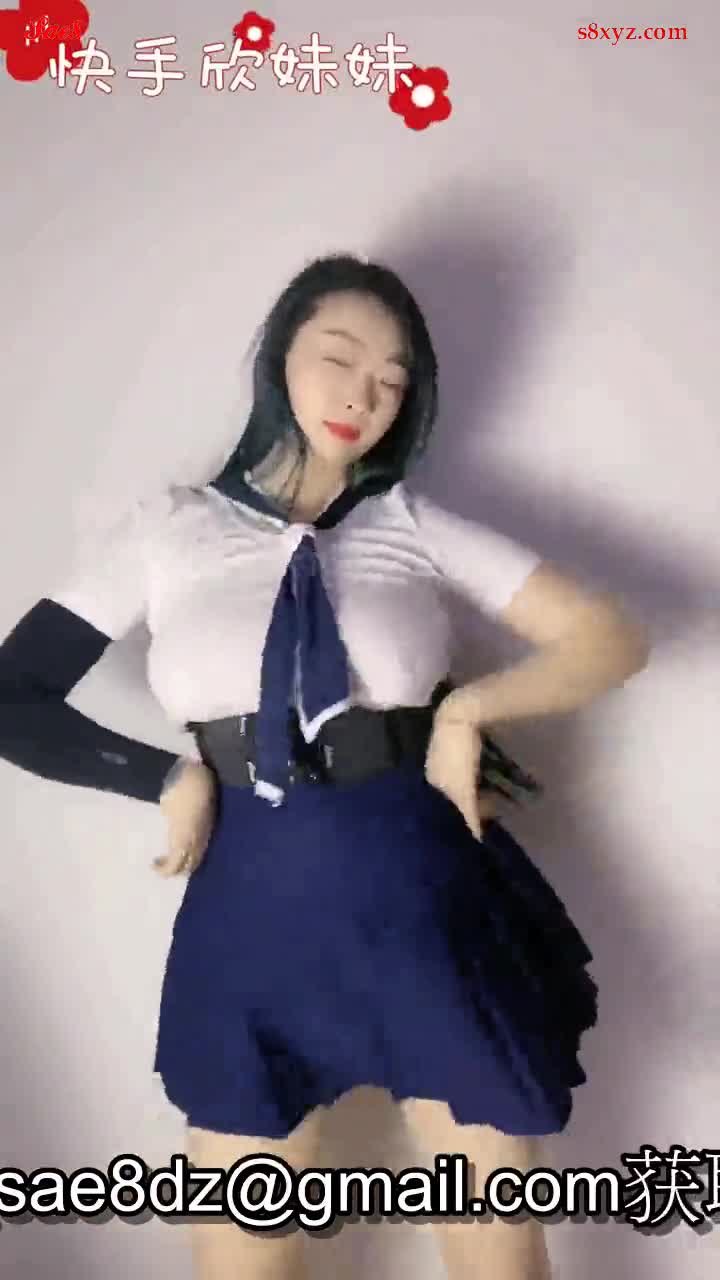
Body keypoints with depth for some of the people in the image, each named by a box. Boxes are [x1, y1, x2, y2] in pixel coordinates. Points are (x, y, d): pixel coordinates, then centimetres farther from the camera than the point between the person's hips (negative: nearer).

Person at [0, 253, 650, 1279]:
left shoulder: (419, 528, 3)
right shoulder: (169, 529, 2)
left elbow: (611, 638, 3)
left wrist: (468, 707, -8)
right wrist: (170, 778, -4)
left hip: (426, 899, 0)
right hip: (253, 908, 1)